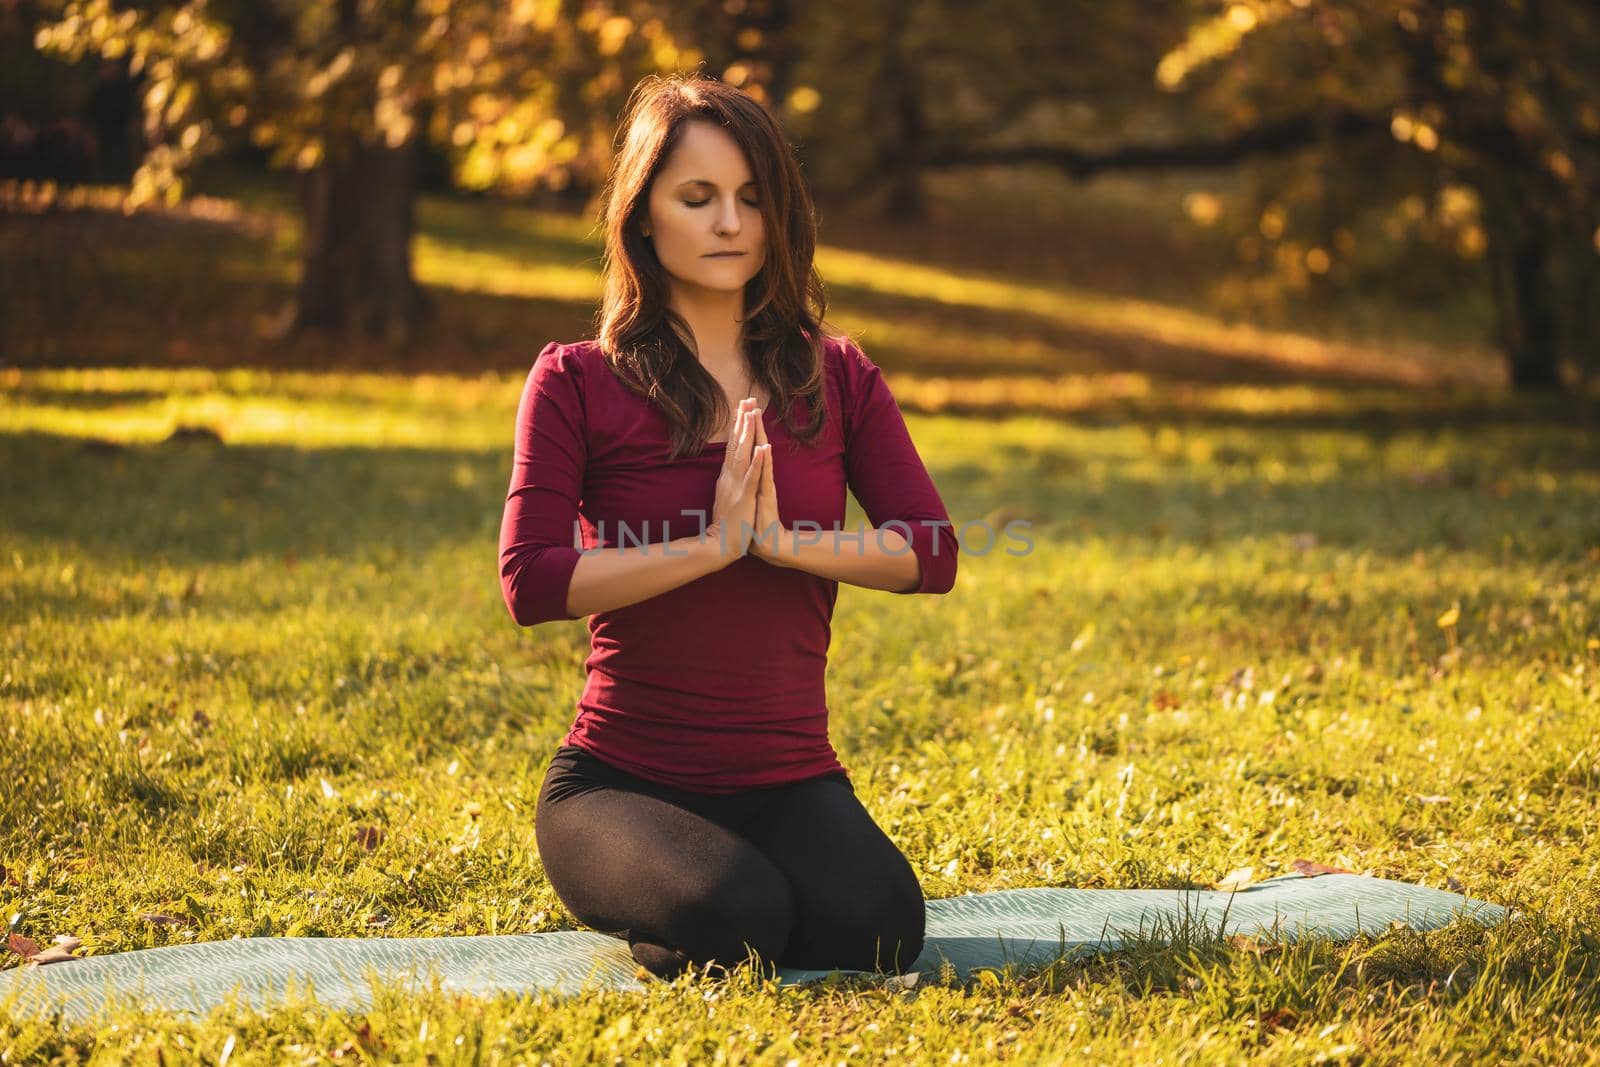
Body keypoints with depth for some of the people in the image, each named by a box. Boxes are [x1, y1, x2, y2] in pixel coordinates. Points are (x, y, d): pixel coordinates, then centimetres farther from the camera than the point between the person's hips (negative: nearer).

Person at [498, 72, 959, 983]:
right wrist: (715, 543, -18)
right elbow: (531, 582, -13)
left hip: (789, 781, 3)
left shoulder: (836, 378, 8)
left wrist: (780, 539, -17)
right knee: (732, 919, -32)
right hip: (622, 779, -2)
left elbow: (933, 555, -2)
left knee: (878, 928, -27)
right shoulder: (577, 383, -1)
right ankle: (633, 882, 5)